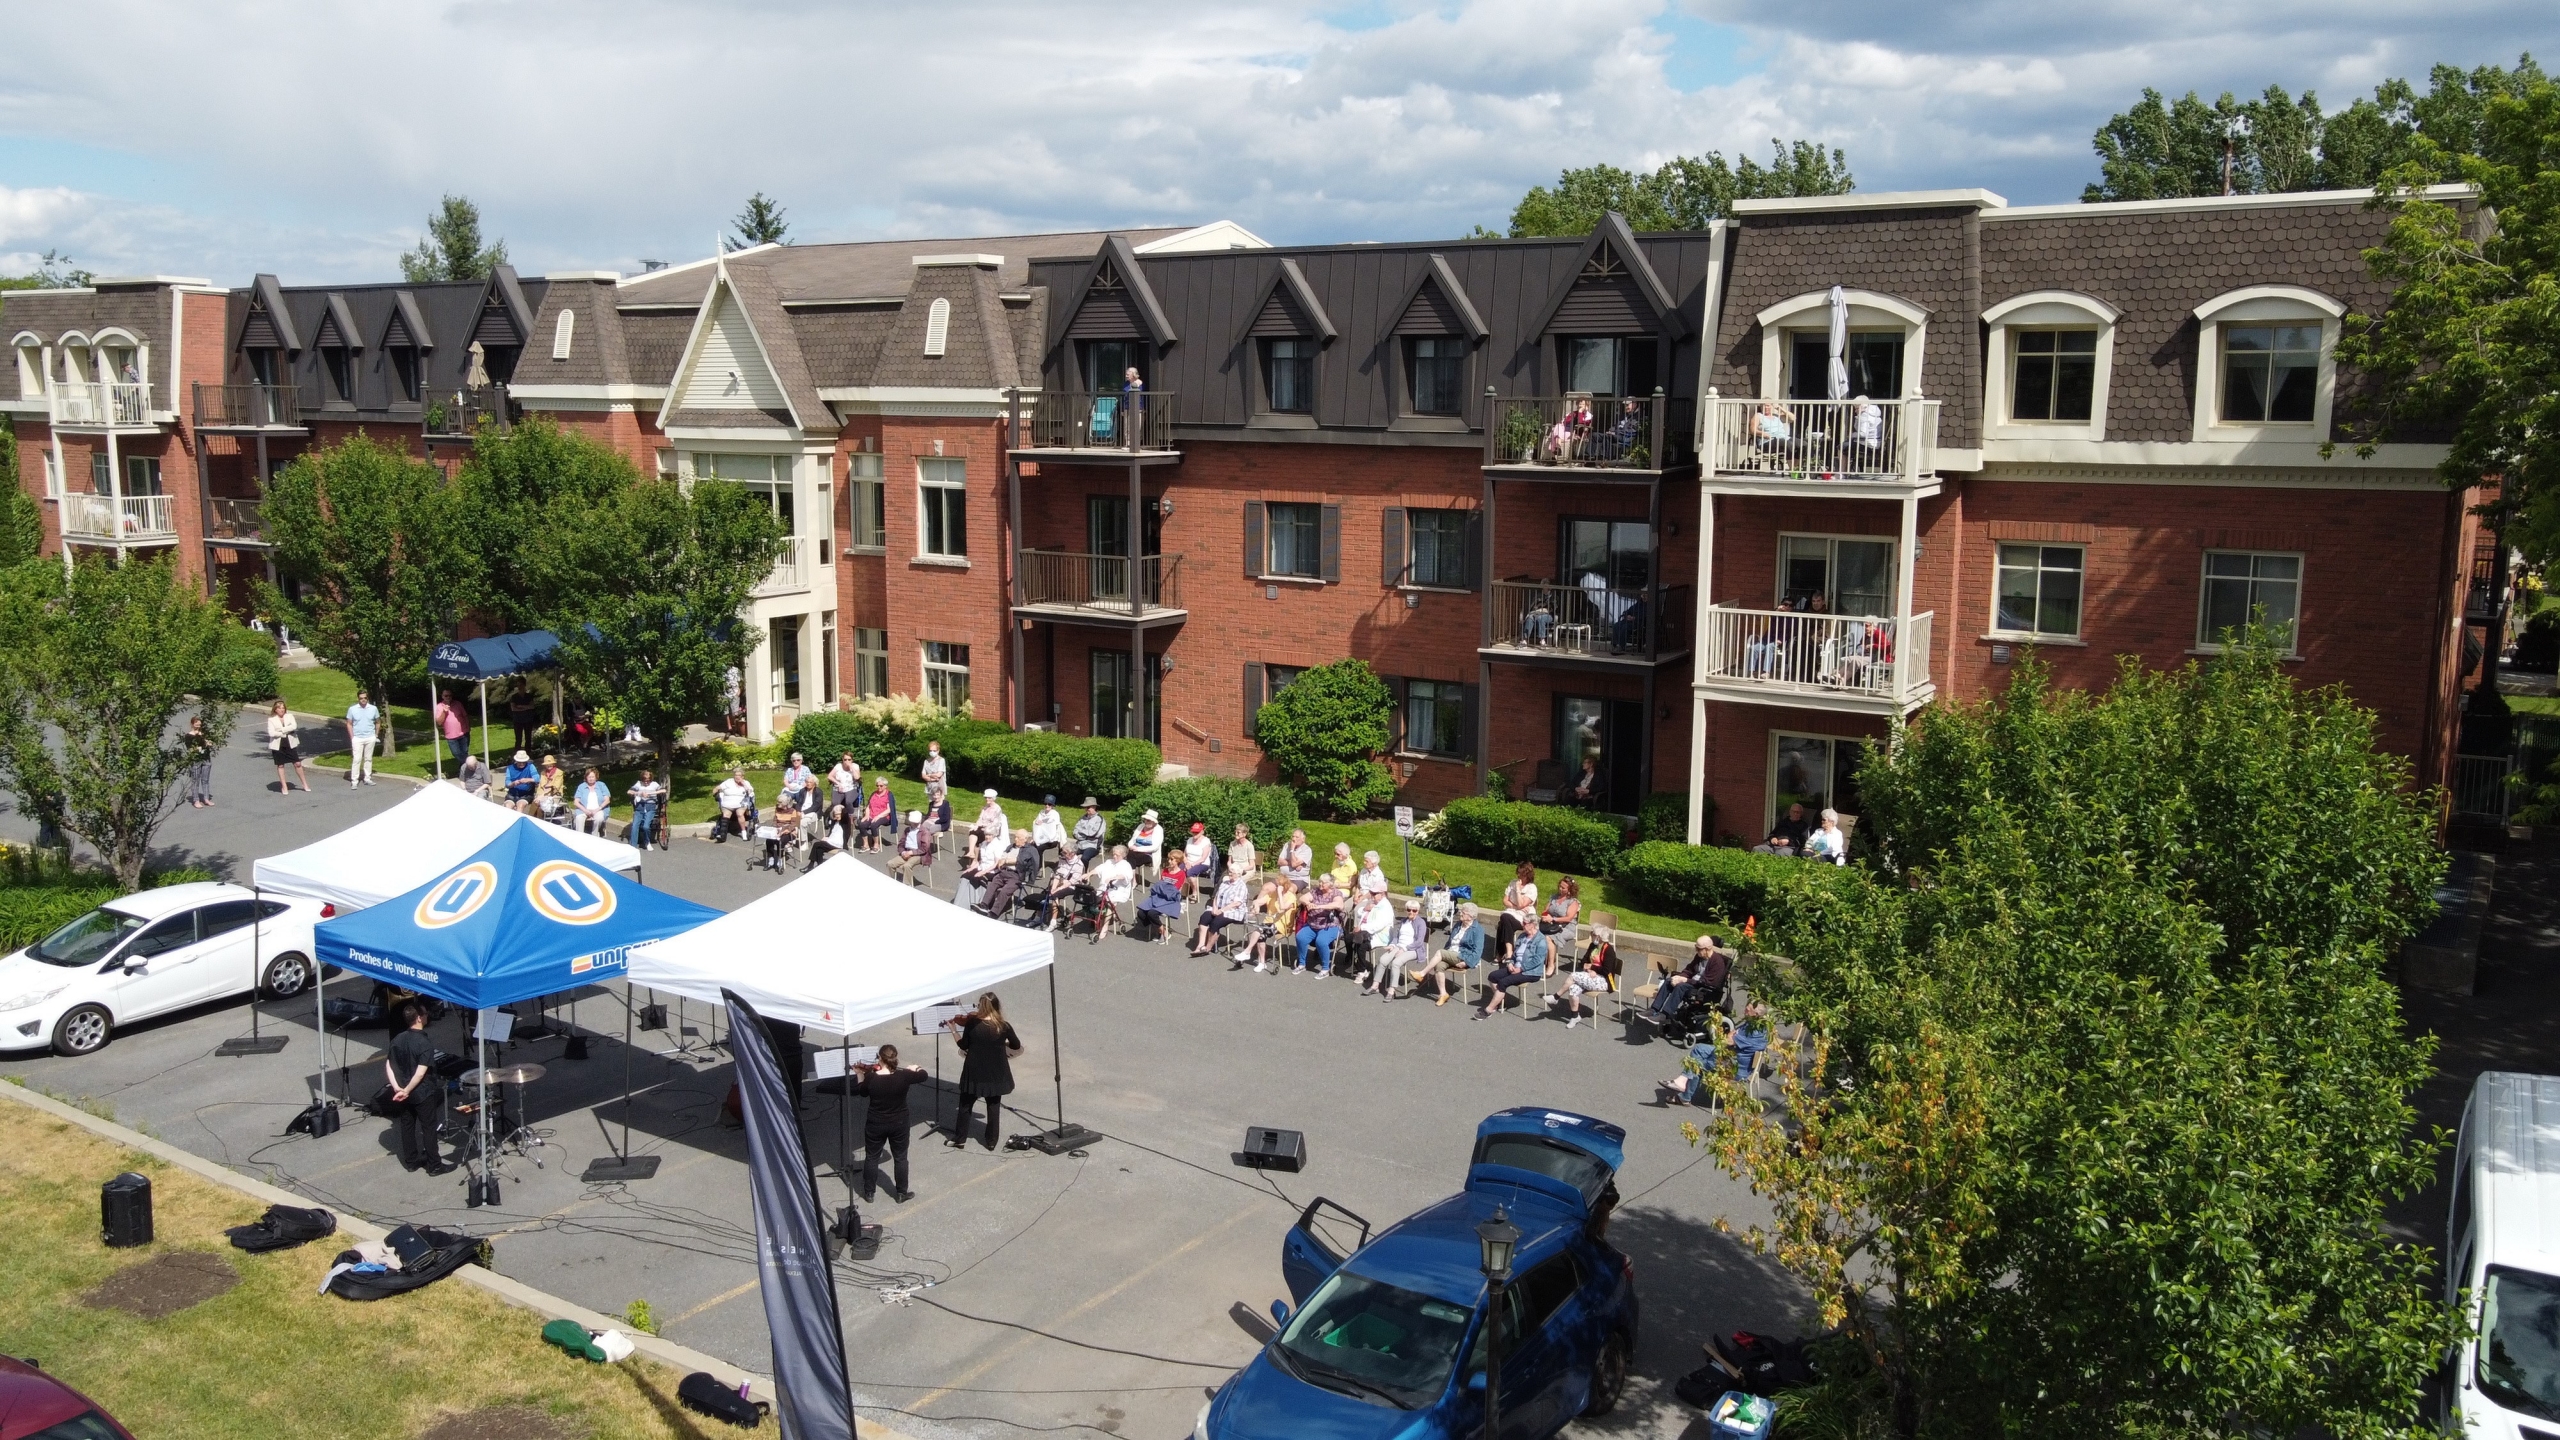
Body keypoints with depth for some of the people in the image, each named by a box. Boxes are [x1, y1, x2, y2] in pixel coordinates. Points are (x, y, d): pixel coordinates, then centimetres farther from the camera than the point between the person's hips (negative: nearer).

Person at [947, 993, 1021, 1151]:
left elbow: (964, 1046, -4)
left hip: (974, 1072, 0)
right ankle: (991, 1141, 21)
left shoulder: (971, 1023, -16)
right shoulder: (1004, 1027, -13)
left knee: (965, 1105, 18)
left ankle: (959, 1138, 24)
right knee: (993, 1107, 15)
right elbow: (1017, 1046, 1)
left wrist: (954, 1030, 8)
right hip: (995, 1074, 0)